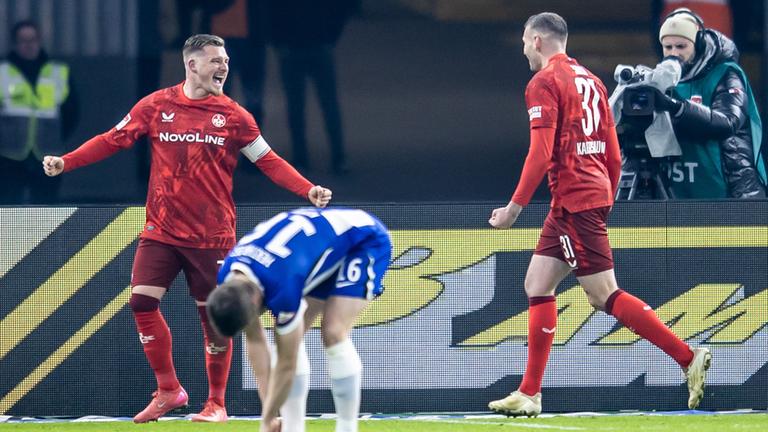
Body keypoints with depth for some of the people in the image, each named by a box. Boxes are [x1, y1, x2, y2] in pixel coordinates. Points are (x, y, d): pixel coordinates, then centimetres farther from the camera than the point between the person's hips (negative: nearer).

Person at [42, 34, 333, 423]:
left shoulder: (233, 116, 0)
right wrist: (65, 162, -7)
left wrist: (307, 190, -12)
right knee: (142, 302, -8)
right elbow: (113, 140, 4)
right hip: (161, 230, 1)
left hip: (212, 235, -1)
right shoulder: (156, 106, 1)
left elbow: (268, 160, 2)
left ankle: (216, 403, 16)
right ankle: (168, 391, 9)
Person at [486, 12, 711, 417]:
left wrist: (515, 207, -13)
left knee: (605, 295, -8)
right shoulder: (589, 80, 18)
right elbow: (614, 155, 17)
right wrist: (606, 203, 25)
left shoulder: (543, 83, -8)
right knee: (537, 284, 9)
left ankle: (688, 357, -12)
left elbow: (541, 154, -17)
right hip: (595, 194, 9)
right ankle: (529, 394, 7)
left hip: (574, 198, -9)